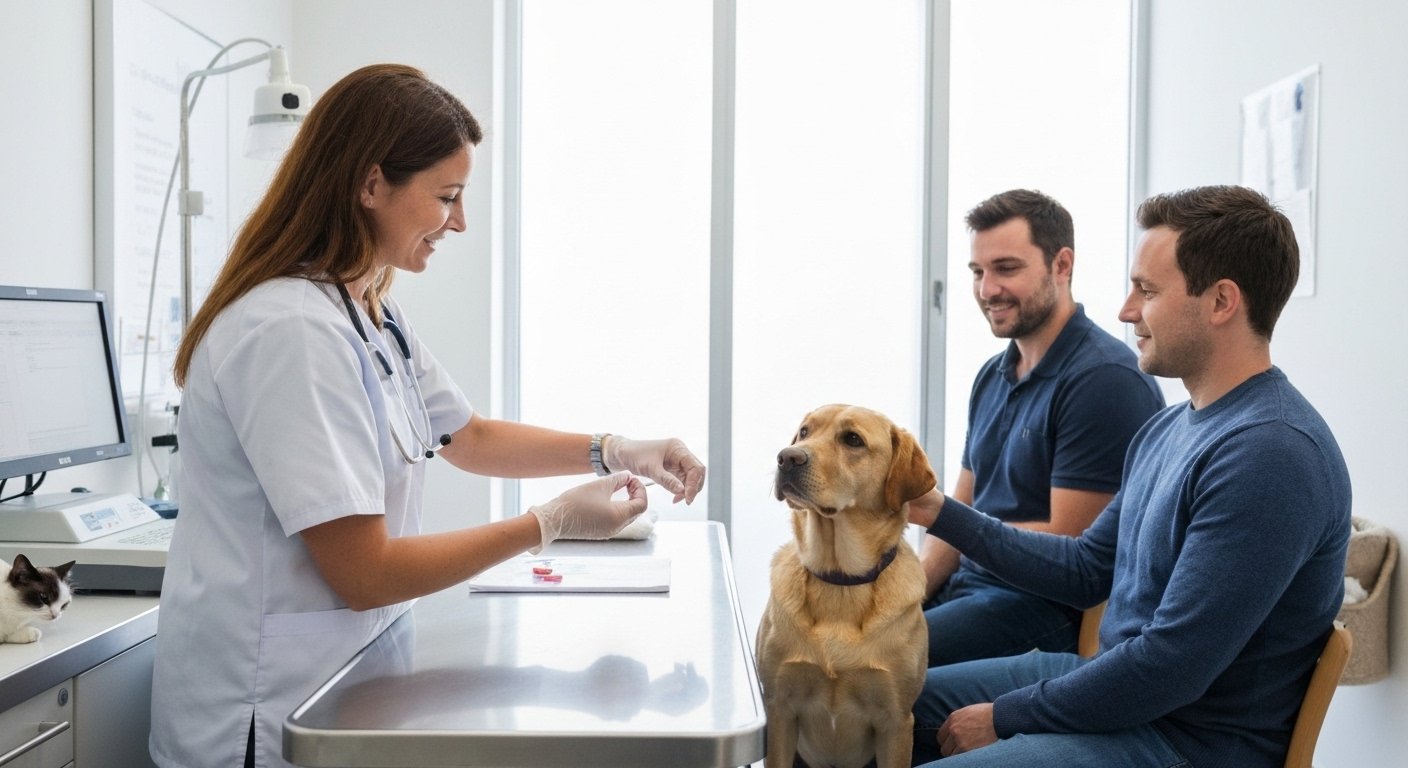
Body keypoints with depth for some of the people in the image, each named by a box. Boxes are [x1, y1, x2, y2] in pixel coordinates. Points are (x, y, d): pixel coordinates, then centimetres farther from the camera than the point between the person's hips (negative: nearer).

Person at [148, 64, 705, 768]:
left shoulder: (375, 315, 5)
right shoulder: (295, 331, -24)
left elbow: (469, 438, 18)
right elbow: (365, 573, -24)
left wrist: (615, 453, 6)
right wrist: (554, 522, -16)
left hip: (343, 673, 9)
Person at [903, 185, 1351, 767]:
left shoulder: (1271, 453, -25)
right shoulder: (1169, 427, 8)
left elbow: (1171, 668, -27)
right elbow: (1087, 569, 14)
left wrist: (1005, 716, -16)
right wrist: (942, 514, 8)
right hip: (1118, 679, 9)